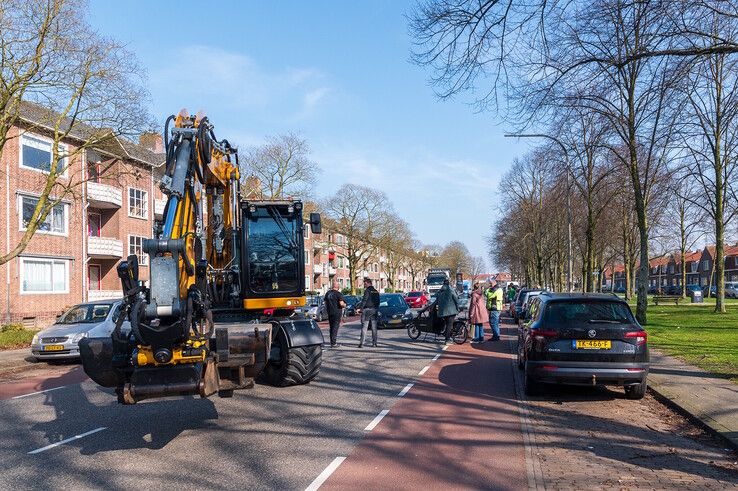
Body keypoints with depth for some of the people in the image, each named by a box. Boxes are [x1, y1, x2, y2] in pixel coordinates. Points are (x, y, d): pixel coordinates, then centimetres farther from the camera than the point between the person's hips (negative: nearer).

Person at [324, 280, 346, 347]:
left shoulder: (328, 293, 8)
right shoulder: (338, 294, -12)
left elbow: (325, 303, 16)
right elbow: (341, 304, -19)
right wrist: (345, 305, 2)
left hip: (330, 313, 6)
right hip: (337, 313, -6)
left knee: (331, 327, 14)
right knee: (335, 328, -3)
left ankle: (332, 342, 18)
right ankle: (333, 343, -4)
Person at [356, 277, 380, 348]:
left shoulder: (367, 291, -9)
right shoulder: (376, 291, 14)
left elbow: (364, 300, -18)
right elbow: (378, 301, 17)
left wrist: (359, 308, -19)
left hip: (367, 310, -7)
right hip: (374, 310, 7)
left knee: (364, 327, -5)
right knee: (374, 328, 9)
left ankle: (361, 343, -8)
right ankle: (374, 343, 8)